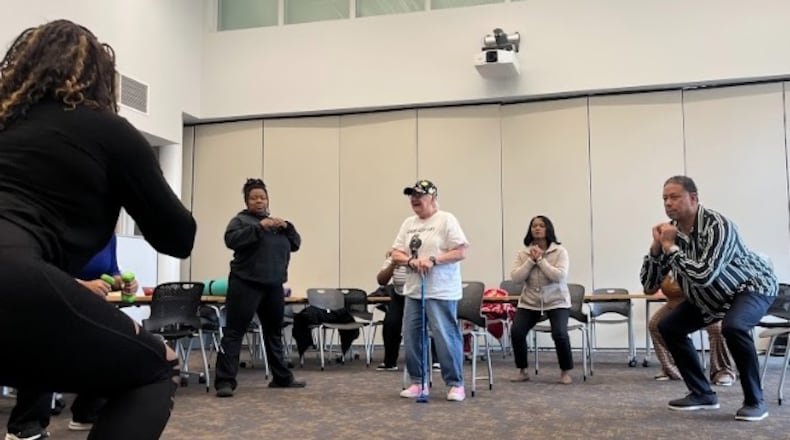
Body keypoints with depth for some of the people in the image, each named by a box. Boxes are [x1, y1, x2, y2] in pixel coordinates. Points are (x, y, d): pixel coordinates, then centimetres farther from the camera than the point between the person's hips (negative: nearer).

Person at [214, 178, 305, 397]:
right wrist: (259, 227, -24)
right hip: (246, 285, -6)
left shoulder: (276, 222, 19)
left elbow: (295, 244, 13)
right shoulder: (240, 220, 2)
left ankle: (282, 377, 23)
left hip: (274, 287, 6)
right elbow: (231, 239, -17)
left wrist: (286, 227, -5)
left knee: (274, 333, 14)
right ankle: (225, 381, -10)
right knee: (234, 332, -9)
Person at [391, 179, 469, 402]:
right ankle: (418, 382, 20)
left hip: (441, 292, -7)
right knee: (411, 337, 8)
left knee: (445, 337, -5)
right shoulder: (408, 223, 13)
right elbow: (395, 254, 10)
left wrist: (433, 260, -21)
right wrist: (411, 261, -11)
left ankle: (456, 384, 7)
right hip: (413, 290, 7)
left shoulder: (446, 219, -6)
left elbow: (461, 252, -13)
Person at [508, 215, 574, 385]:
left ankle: (566, 371, 0)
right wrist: (531, 260, -17)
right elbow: (515, 277, -9)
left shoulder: (559, 251, -6)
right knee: (516, 332, -16)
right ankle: (522, 371, 5)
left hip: (556, 302, -2)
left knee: (559, 333, -24)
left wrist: (540, 260, -19)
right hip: (529, 302, 3)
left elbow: (560, 276, -19)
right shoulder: (523, 253, 1)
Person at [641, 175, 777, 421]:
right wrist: (656, 246, -24)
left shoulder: (717, 226, -31)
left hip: (753, 286, -7)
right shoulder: (671, 231, -11)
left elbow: (704, 275, -44)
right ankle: (702, 394, 11)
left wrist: (671, 247, -35)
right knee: (669, 327, 1)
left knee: (733, 326, -35)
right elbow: (648, 283, -11)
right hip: (712, 296, 8)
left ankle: (755, 401, -16)